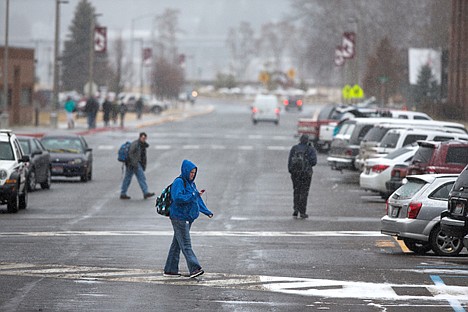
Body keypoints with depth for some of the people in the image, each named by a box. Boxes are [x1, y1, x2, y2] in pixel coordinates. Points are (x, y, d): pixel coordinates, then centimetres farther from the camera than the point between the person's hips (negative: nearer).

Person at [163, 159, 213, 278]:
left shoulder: (191, 183, 16)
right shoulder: (179, 182, -12)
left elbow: (198, 199, 22)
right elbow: (177, 198, -25)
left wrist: (207, 212, 15)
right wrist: (193, 195, -23)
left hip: (187, 218, 9)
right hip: (179, 218, -9)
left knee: (177, 244, 12)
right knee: (186, 245, -11)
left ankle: (170, 270, 16)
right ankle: (194, 268, -18)